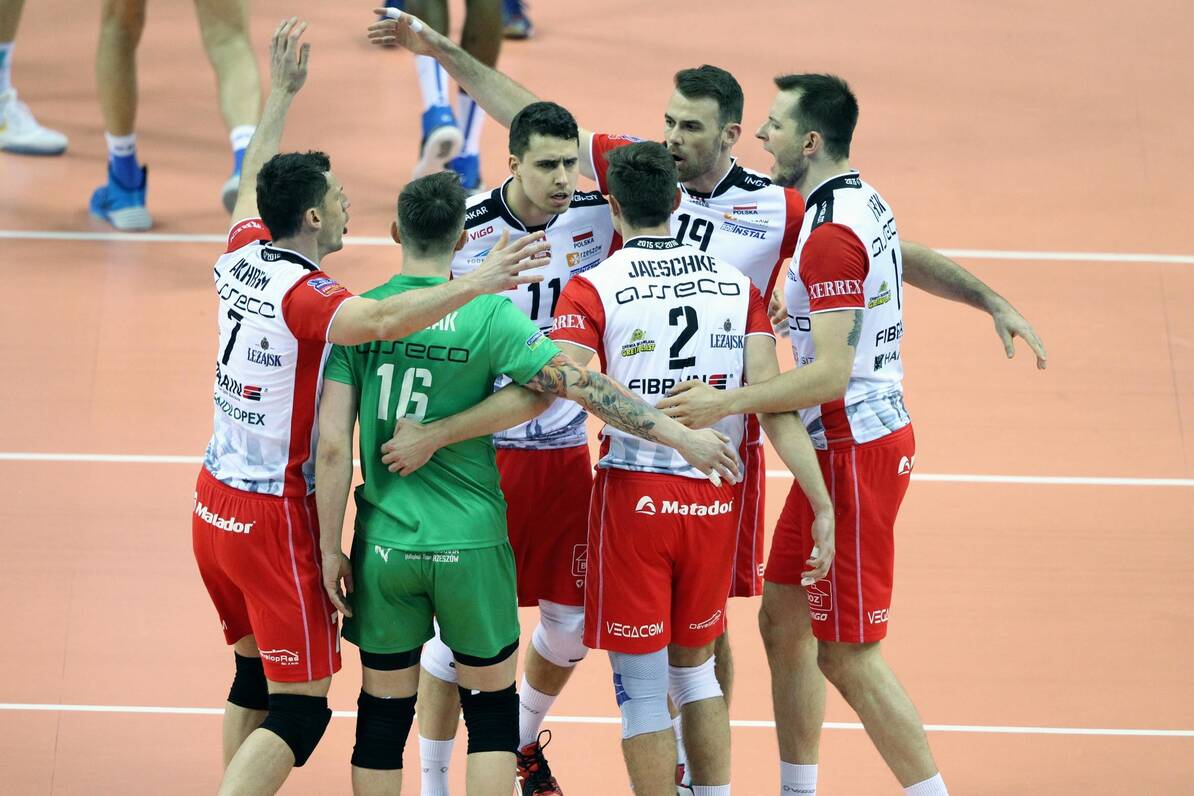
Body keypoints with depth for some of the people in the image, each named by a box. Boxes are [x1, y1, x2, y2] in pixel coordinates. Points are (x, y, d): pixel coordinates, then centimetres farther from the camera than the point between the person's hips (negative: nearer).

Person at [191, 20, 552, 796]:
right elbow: (381, 319, -42)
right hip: (275, 516, -9)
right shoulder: (304, 294, -21)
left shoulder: (242, 258, 2)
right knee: (301, 707, -5)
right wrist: (478, 283, -44)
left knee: (256, 672, 21)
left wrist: (281, 94, 32)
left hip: (215, 501, 9)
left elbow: (252, 182, 24)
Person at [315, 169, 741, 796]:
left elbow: (333, 446, -7)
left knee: (383, 715, 12)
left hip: (384, 546, 2)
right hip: (471, 545, -1)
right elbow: (581, 384, -14)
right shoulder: (489, 315, -9)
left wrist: (331, 551, 0)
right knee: (492, 708, 14)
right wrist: (679, 435, -7)